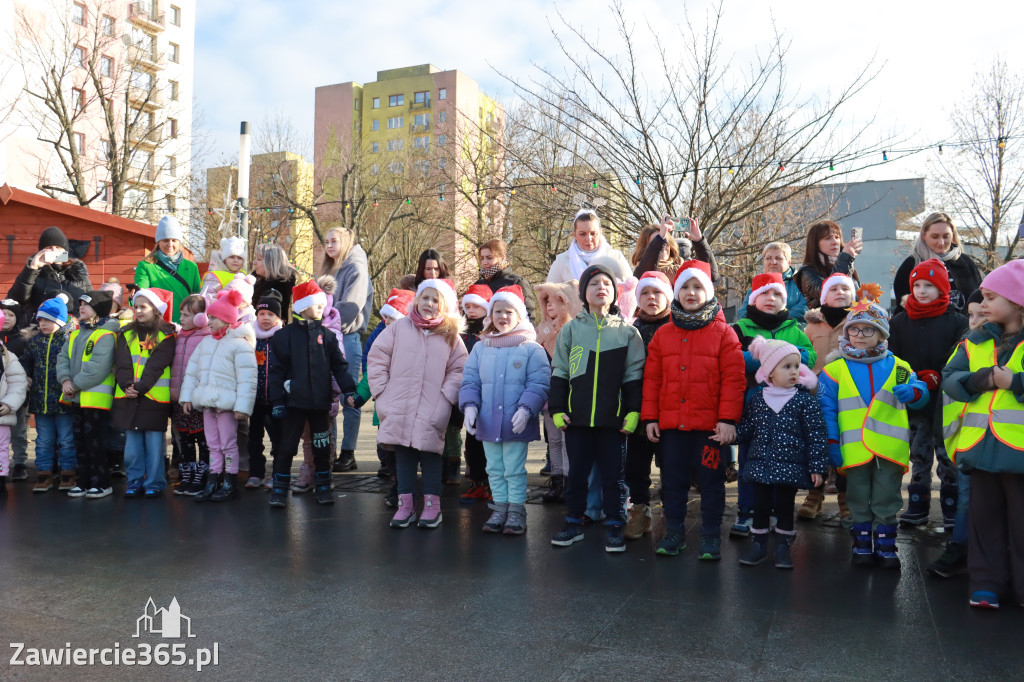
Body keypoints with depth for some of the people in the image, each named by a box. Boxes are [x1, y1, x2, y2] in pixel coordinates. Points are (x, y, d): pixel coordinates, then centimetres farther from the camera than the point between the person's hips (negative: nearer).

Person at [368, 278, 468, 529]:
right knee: (403, 455, 8)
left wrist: (445, 398, -7)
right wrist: (382, 392, 1)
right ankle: (405, 504, 19)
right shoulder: (399, 328, 4)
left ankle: (432, 505, 18)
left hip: (431, 413, -1)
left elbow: (459, 370, 3)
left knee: (430, 456, 5)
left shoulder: (450, 336, 3)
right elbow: (376, 358, 6)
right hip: (398, 410, 1)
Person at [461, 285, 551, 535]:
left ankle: (516, 511, 18)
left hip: (516, 424, -4)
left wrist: (526, 409, -21)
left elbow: (538, 385, -9)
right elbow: (470, 381, 8)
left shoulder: (532, 349, -4)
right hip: (487, 423, 4)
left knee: (514, 470, 4)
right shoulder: (480, 348, 7)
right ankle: (500, 508, 27)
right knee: (495, 469, 14)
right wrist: (470, 406, -7)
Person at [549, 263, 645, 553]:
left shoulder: (628, 332, 5)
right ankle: (574, 523, 24)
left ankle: (614, 527, 17)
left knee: (613, 474, 5)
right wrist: (557, 409, 0)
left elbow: (634, 376, 3)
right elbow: (559, 373, 8)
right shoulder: (571, 330, 8)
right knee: (576, 472, 10)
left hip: (613, 417, -1)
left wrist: (633, 411, -5)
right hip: (577, 416, 1)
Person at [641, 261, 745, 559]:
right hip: (671, 423, 3)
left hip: (710, 425, -3)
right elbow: (652, 379, 7)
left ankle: (711, 536, 20)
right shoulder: (662, 335, 8)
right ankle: (674, 532, 26)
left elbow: (733, 379, -6)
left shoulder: (723, 333, -1)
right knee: (673, 479, 12)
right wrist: (650, 417, 2)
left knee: (711, 479, 7)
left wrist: (728, 419, -12)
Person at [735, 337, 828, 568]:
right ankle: (758, 544, 23)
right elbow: (747, 427, 12)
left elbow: (817, 435, -6)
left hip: (791, 466, -2)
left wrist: (817, 467, -8)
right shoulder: (756, 398, 2)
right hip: (761, 463, 2)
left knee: (785, 506, 7)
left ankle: (783, 545, 23)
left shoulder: (806, 401, -5)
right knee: (760, 505, 8)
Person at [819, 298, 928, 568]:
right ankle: (862, 546, 21)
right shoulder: (834, 370, 1)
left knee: (887, 502, 9)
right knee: (858, 502, 10)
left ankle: (885, 546, 20)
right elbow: (826, 409, -1)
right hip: (855, 450, -1)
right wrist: (831, 442, -6)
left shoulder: (898, 367, 6)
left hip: (890, 449, 1)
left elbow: (921, 394, 6)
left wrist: (911, 392, -18)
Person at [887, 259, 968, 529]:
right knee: (919, 455, 11)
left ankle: (952, 509, 13)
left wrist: (938, 378, -18)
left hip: (945, 401, -3)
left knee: (948, 456, 3)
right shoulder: (899, 321, 5)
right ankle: (917, 507, 20)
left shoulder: (956, 321, -2)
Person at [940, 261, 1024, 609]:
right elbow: (950, 377, 2)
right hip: (981, 446, 4)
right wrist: (981, 379, -14)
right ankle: (986, 583, 22)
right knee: (984, 518, 12)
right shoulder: (976, 341, 9)